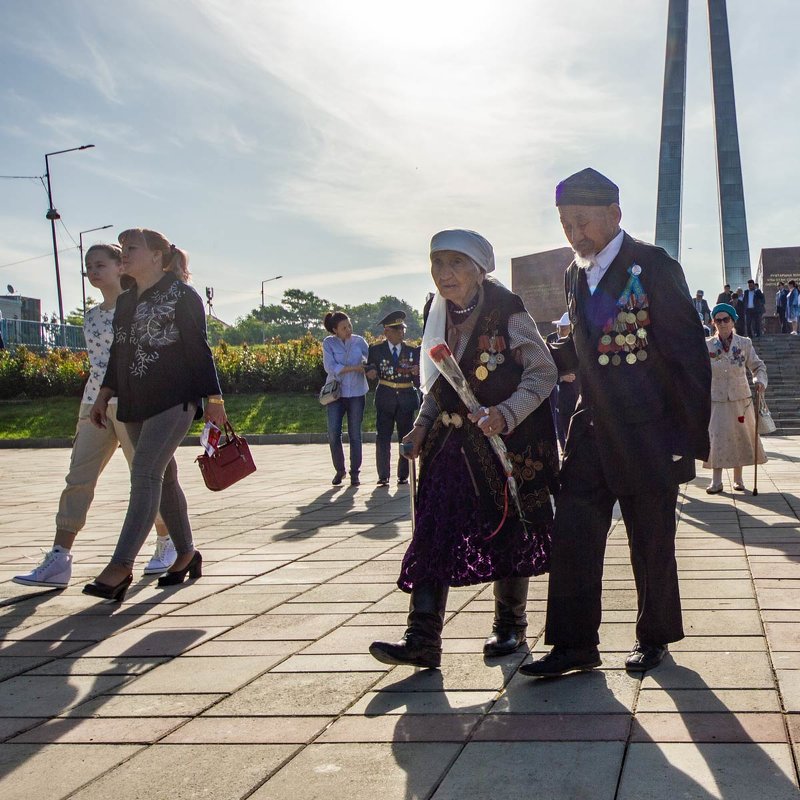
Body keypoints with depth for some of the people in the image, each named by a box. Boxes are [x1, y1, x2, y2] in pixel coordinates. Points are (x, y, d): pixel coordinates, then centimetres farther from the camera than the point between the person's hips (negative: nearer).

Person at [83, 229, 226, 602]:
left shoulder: (181, 295, -4)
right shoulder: (125, 301, 16)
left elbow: (199, 349, -7)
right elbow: (118, 352, 21)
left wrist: (213, 399, -8)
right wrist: (104, 396, 16)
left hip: (174, 400, -8)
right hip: (135, 404, 8)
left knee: (145, 474, -17)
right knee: (163, 478, 11)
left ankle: (121, 565, -22)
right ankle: (186, 553, 22)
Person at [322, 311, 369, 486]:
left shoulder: (359, 341, 2)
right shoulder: (329, 343, -3)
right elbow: (330, 367, -13)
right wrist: (355, 368, -17)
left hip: (356, 393, 0)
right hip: (336, 393, 0)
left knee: (355, 435, 3)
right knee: (333, 434, -2)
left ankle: (355, 473, 12)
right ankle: (339, 470, 16)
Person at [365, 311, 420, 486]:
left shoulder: (413, 352, 6)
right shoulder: (376, 350, 4)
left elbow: (418, 382, 6)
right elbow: (370, 370, 9)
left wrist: (417, 372, -16)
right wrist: (370, 372, -14)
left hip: (407, 399, 1)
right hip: (385, 398, -1)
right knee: (383, 437, -5)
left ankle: (403, 475, 13)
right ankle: (383, 476, -1)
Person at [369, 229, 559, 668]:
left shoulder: (506, 312, -10)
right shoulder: (439, 313, 9)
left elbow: (542, 371, -11)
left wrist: (505, 414, -24)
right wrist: (422, 425, 6)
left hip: (508, 439, -5)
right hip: (453, 442, 5)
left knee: (508, 531, 7)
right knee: (432, 532, -5)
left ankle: (510, 625, 26)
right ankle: (422, 639, -5)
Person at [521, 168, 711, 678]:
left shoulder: (654, 267, -12)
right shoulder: (575, 275, 9)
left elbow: (689, 354, -12)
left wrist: (692, 437, -13)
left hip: (649, 435, -6)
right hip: (593, 431, 6)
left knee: (652, 548, 7)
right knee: (572, 537, 2)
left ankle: (654, 639, 25)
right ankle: (575, 645, 11)